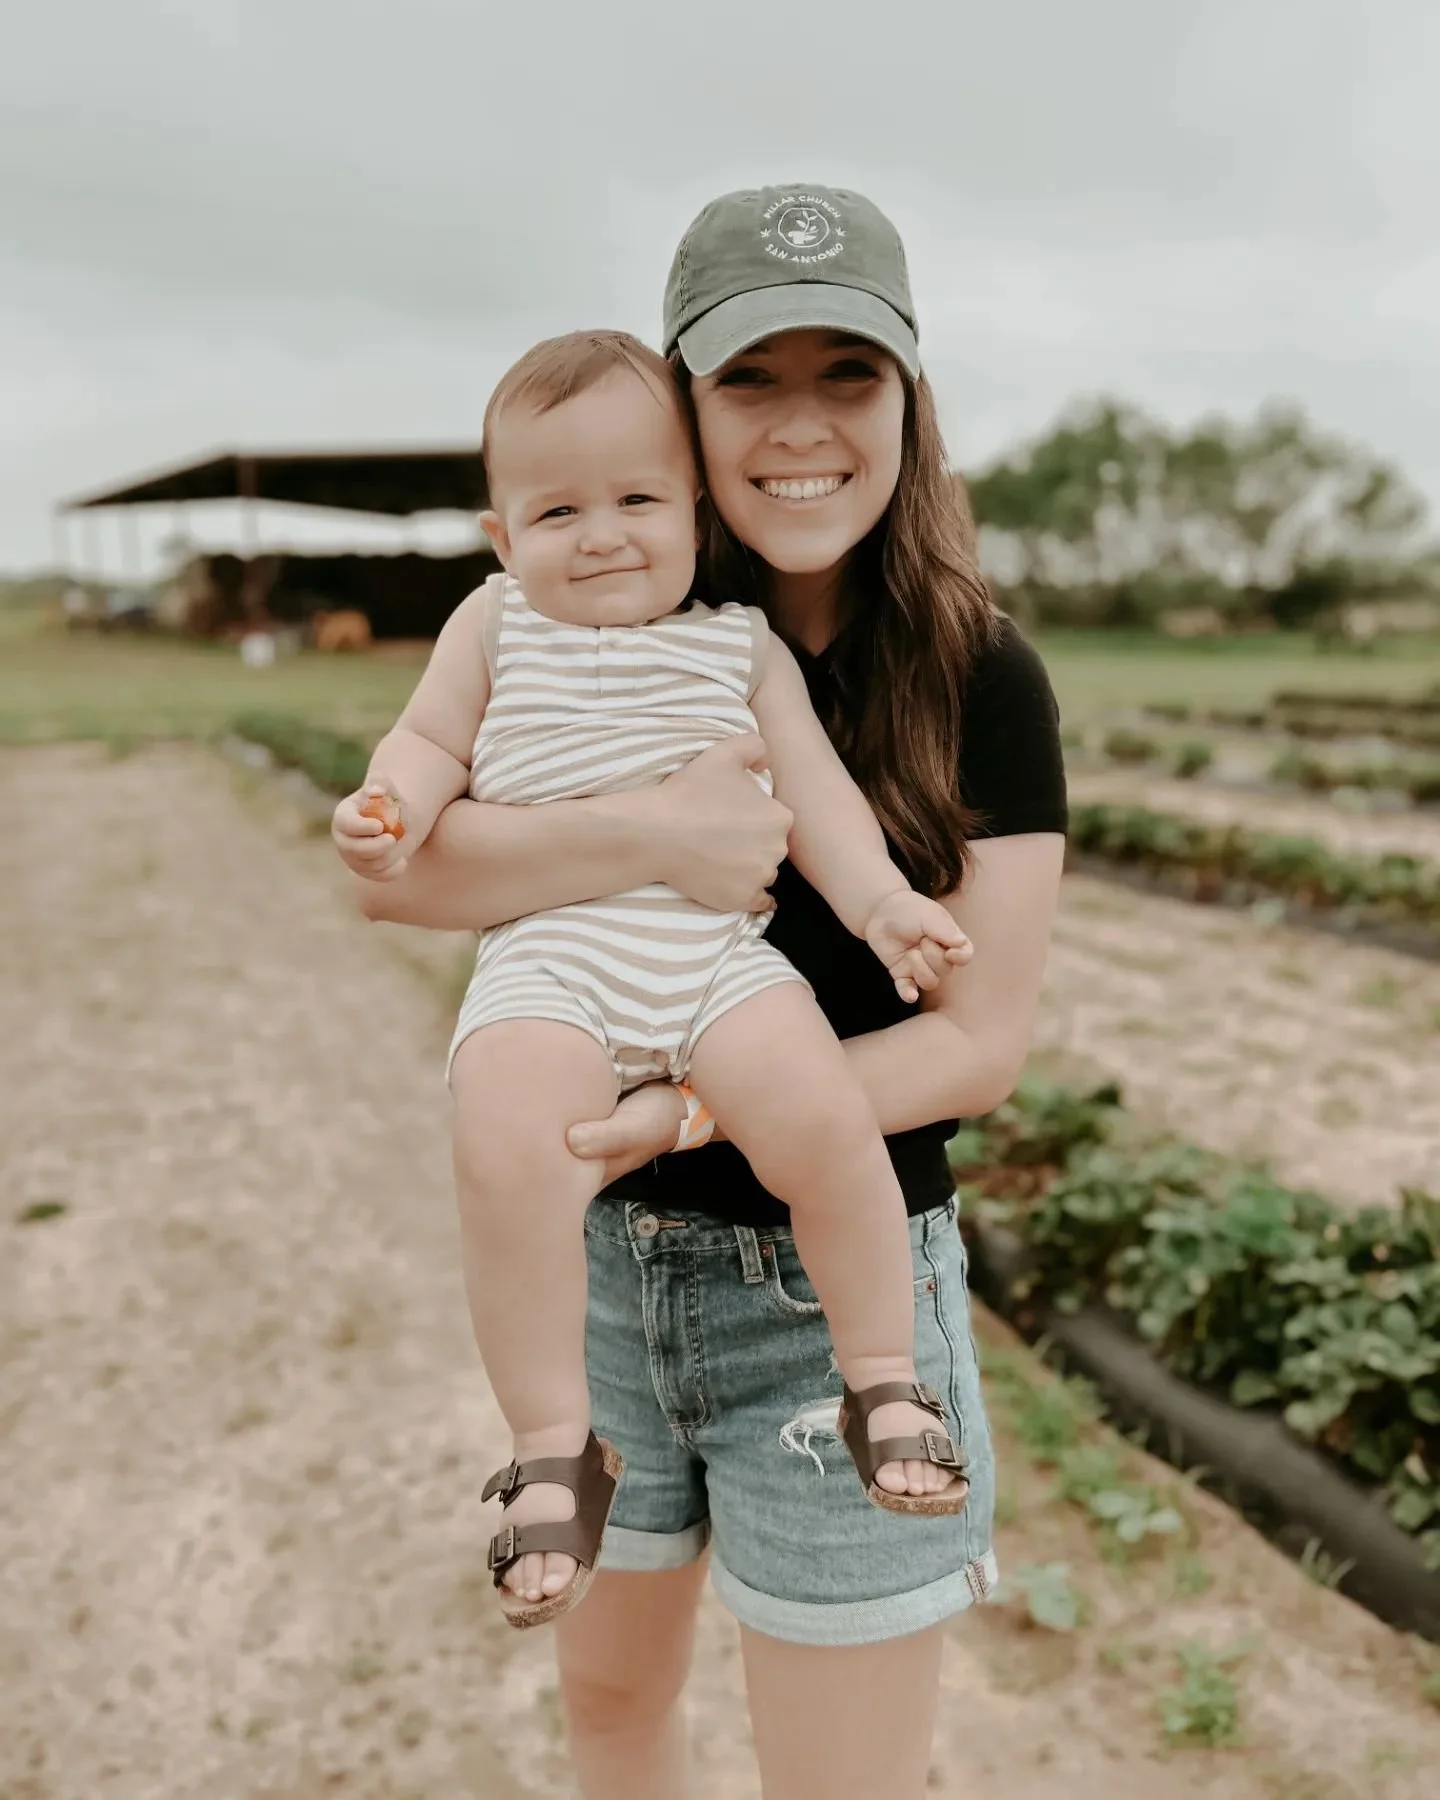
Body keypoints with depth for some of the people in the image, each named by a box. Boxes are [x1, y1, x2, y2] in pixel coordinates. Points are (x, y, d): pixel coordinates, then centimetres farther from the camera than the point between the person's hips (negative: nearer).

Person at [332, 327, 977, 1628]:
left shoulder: (743, 643, 12)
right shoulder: (495, 627, 13)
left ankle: (884, 1382, 1)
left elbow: (813, 787, 8)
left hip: (719, 953, 1)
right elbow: (432, 740, 14)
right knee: (508, 1156, -28)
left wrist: (879, 898, -6)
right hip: (549, 960, 0)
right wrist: (391, 812, -8)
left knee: (826, 1122, -24)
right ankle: (556, 1450, -8)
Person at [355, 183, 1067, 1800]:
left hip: (834, 1295, -3)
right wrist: (647, 834, -29)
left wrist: (690, 1111, -23)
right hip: (608, 1261, 3)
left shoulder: (980, 680, -10)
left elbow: (979, 1043, -12)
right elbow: (388, 868, -14)